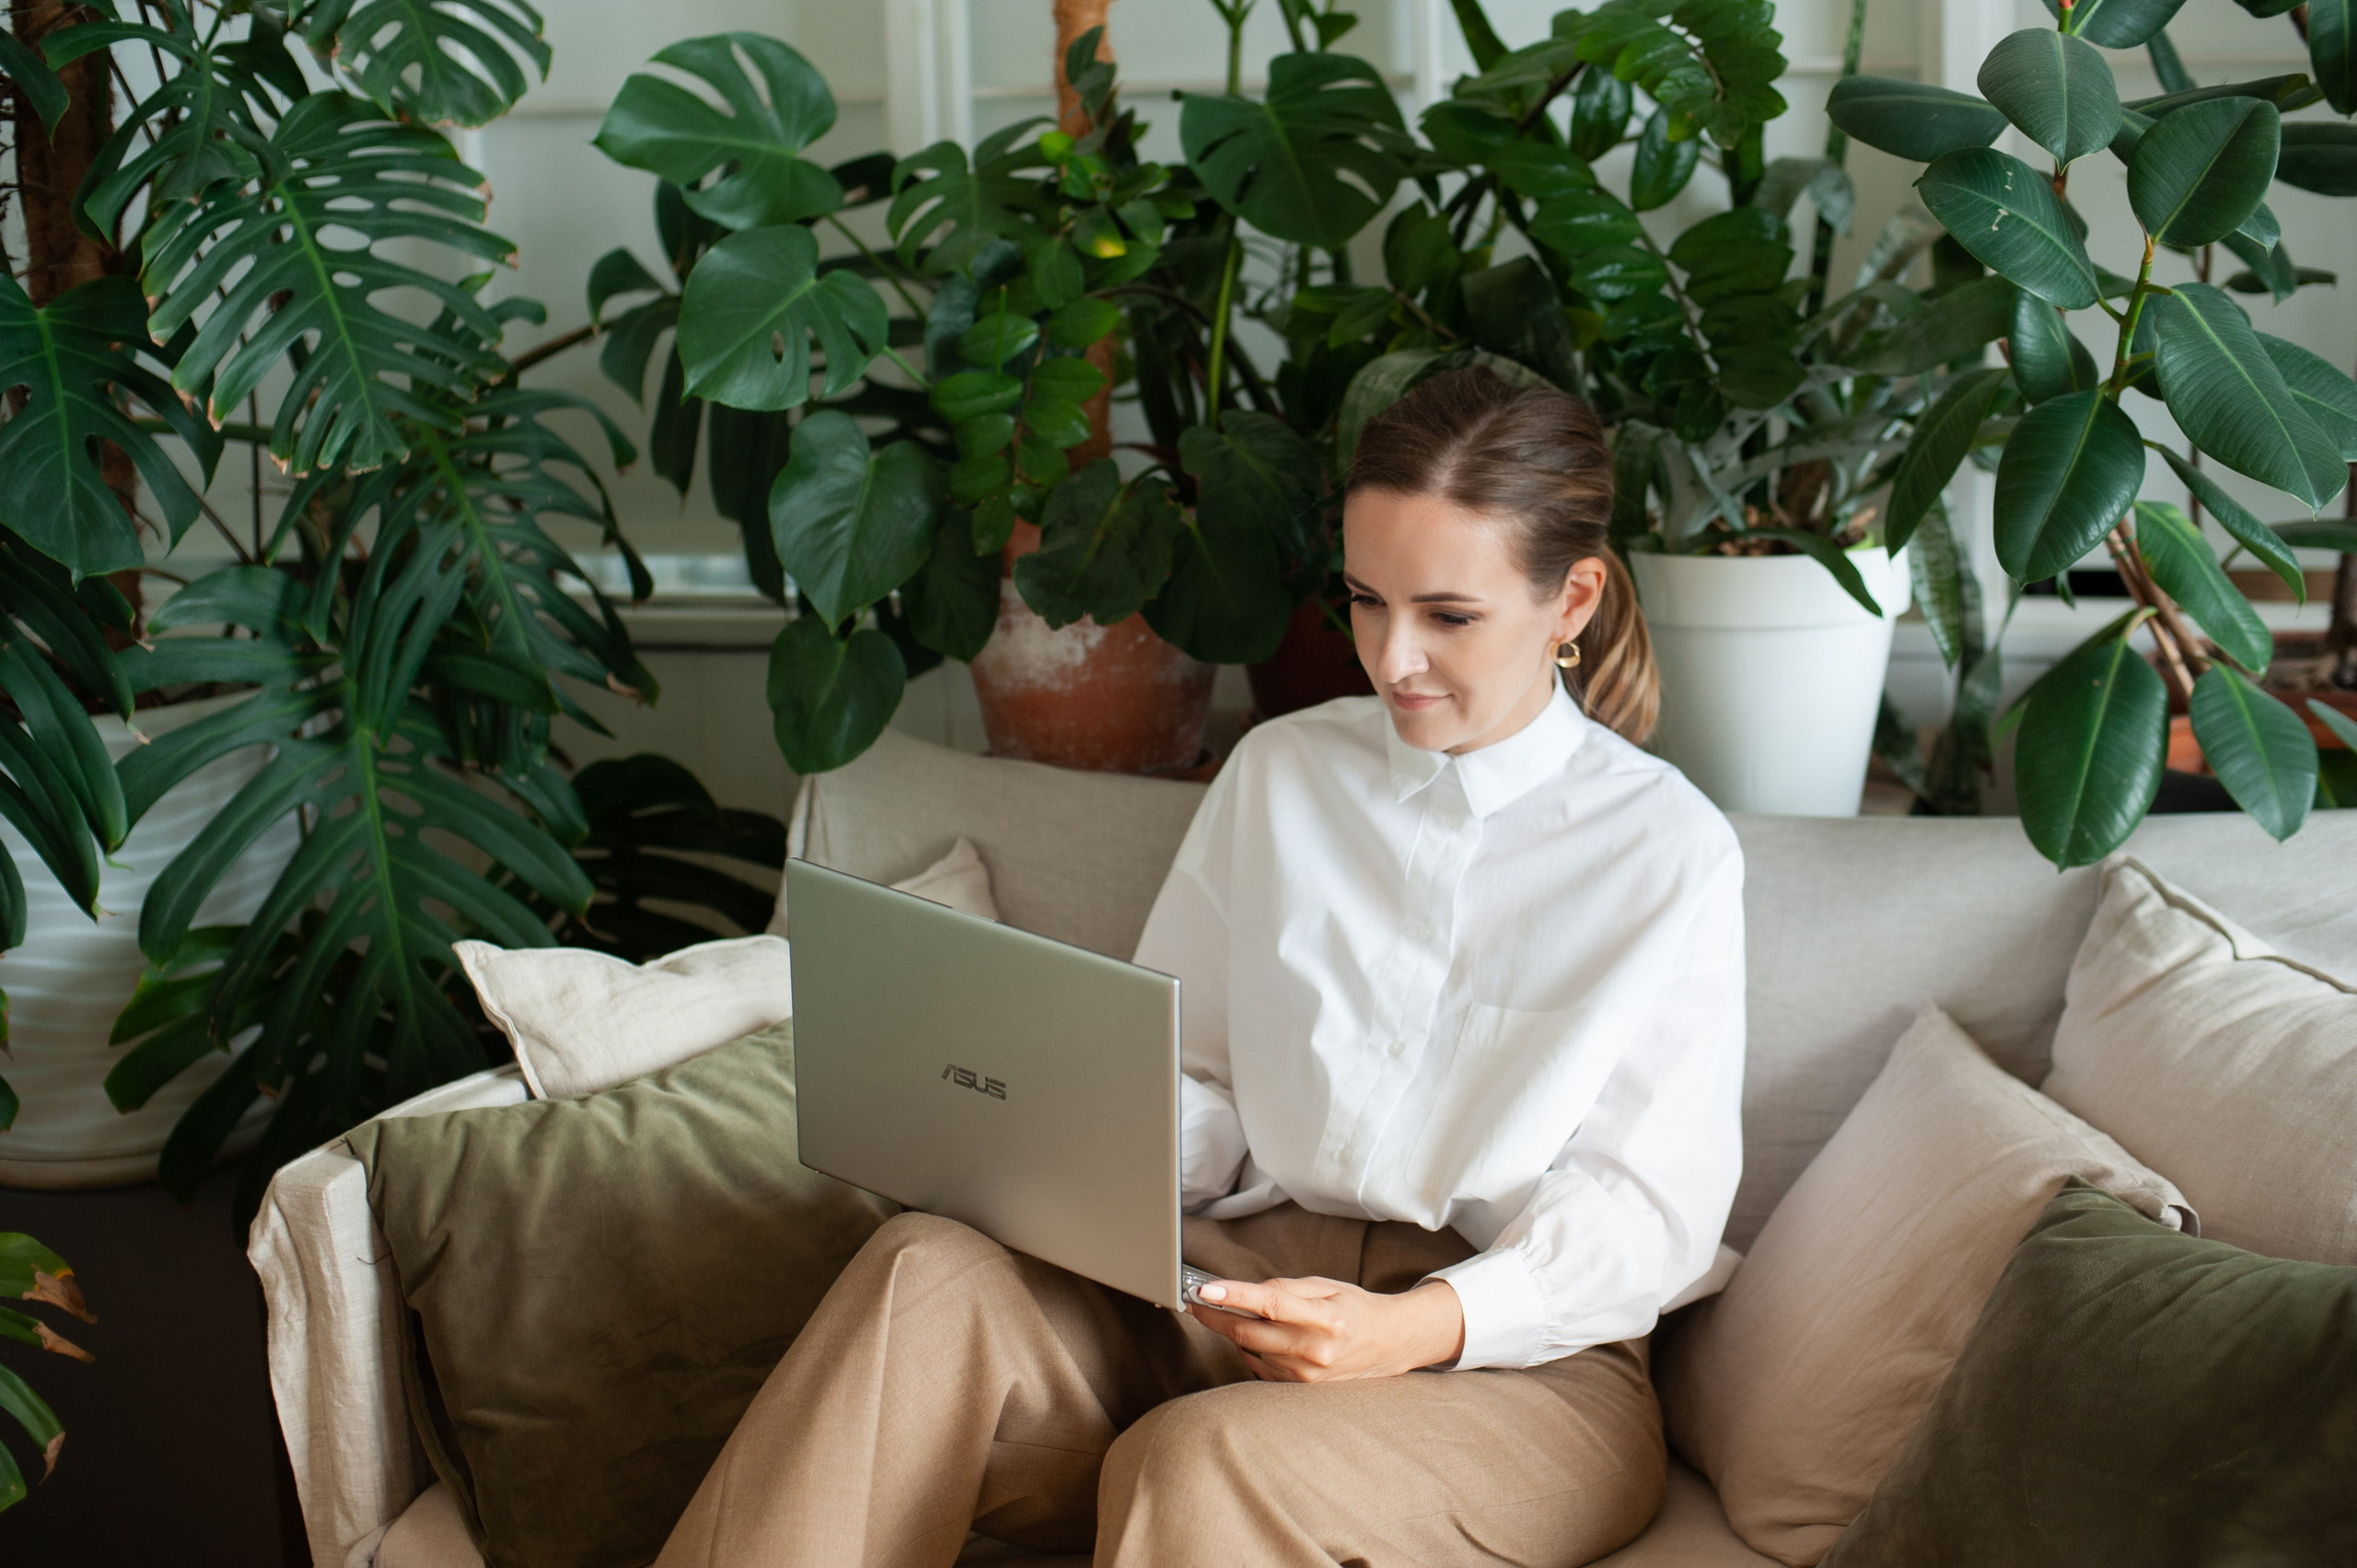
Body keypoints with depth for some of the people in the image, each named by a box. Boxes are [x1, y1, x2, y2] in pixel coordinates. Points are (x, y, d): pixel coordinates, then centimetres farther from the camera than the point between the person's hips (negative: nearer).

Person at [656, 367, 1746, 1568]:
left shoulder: (1668, 850, 0)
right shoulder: (1279, 773, 14)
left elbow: (1647, 1211, -4)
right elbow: (1191, 1085, 15)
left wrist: (1413, 1329, -21)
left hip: (1525, 1354, -4)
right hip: (1245, 1281, 4)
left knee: (1198, 1464, -36)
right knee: (927, 1271, -27)